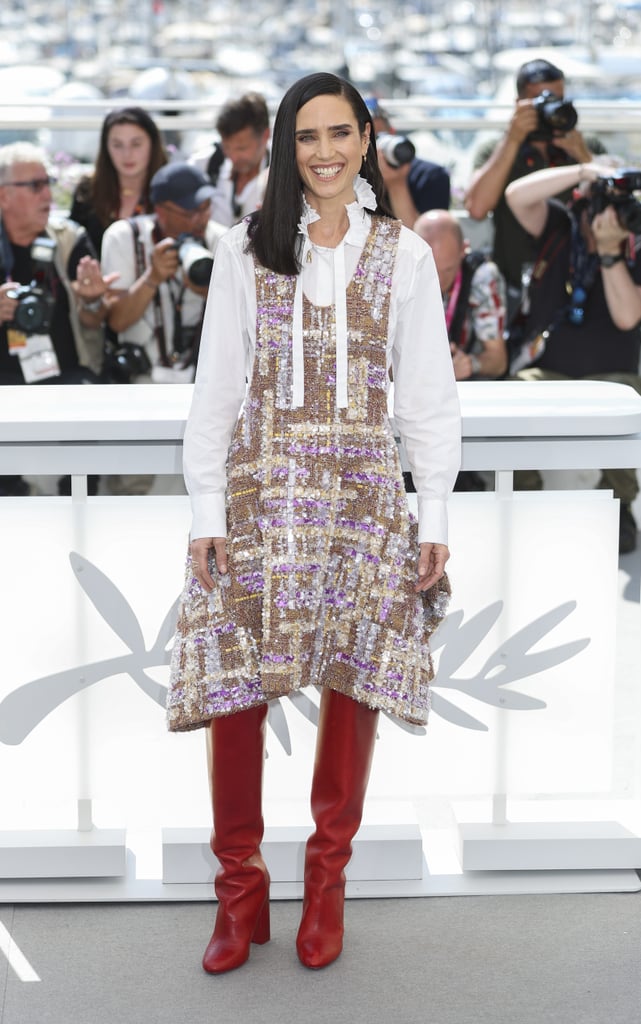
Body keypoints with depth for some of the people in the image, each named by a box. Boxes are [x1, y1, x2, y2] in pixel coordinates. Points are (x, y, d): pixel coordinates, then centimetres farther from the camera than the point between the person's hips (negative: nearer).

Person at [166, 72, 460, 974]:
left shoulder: (404, 254, 6)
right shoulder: (248, 250, 5)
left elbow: (428, 393, 6)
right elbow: (215, 386, 4)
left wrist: (435, 518, 1)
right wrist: (207, 510, -2)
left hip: (364, 494, 1)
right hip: (259, 488, 0)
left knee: (353, 683, 3)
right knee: (234, 686, -4)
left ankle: (328, 882, 20)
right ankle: (240, 891, 10)